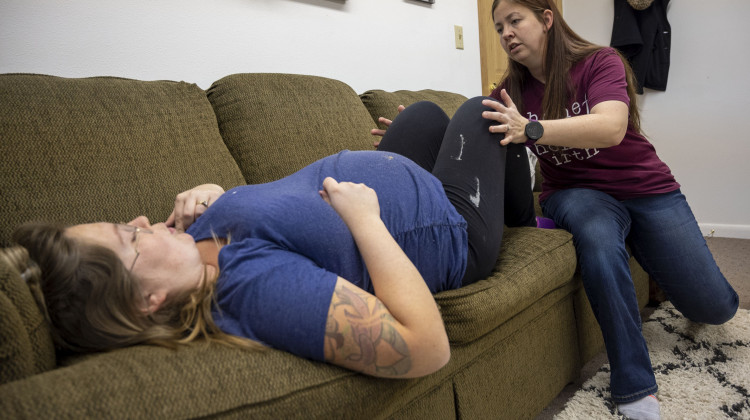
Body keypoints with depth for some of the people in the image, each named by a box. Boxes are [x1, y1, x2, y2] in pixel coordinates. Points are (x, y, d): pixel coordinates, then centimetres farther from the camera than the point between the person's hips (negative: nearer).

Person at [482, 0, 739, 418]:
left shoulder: (601, 62, -12)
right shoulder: (511, 92, -2)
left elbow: (611, 128, -31)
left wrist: (531, 129, -45)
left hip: (644, 188, 0)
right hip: (577, 192, 1)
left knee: (714, 308, -3)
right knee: (599, 245, -36)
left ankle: (664, 263, 34)